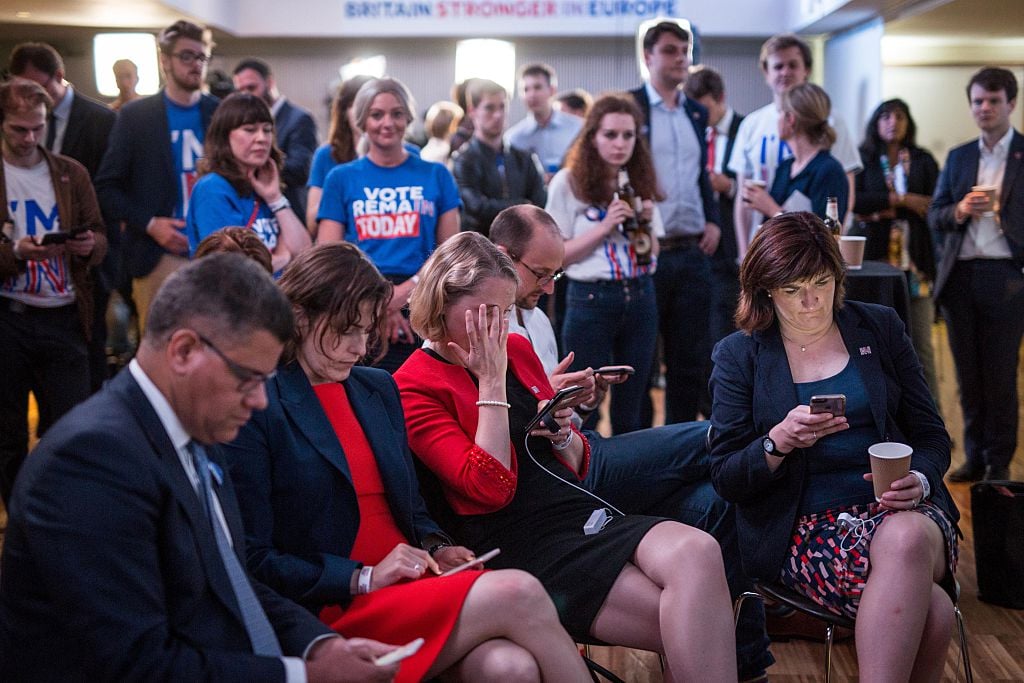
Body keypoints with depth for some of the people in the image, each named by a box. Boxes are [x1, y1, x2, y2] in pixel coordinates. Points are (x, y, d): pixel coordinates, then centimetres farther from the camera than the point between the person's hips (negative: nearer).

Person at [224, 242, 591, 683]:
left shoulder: (379, 388, 16)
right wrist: (364, 579, -14)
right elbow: (254, 562, -8)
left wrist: (436, 548, 1)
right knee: (517, 592, -24)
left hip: (413, 583, 6)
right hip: (334, 612, -6)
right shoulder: (257, 409, -5)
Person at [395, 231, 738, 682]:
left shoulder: (517, 349, 15)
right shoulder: (414, 387, -3)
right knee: (690, 625, -26)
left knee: (699, 552, -27)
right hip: (521, 546, -6)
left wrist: (562, 434, -1)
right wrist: (491, 382, -10)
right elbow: (492, 488, -14)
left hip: (585, 511, 6)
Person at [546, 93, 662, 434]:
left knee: (629, 409, 9)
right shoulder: (568, 182, -5)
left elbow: (652, 254, 15)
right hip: (591, 300, -4)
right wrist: (605, 227, -16)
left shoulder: (640, 182, 9)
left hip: (640, 297, 4)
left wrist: (646, 225, -5)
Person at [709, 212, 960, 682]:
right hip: (804, 528, -2)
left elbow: (932, 436, 12)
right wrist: (778, 442, -19)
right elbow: (726, 479, 1)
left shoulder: (880, 328, 11)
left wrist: (920, 480, -11)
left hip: (898, 509, 3)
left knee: (906, 538, -37)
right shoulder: (738, 355, 5)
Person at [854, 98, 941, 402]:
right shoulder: (863, 159, 8)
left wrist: (883, 210, -8)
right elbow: (853, 200, -8)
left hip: (915, 259, 1)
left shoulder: (923, 161, 12)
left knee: (921, 343, -1)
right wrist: (902, 200, -9)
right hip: (875, 256, -1)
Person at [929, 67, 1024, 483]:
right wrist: (959, 210, -7)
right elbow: (934, 217, 12)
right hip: (960, 277, 4)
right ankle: (975, 457, 20)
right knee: (968, 374, 9)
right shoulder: (958, 158, 15)